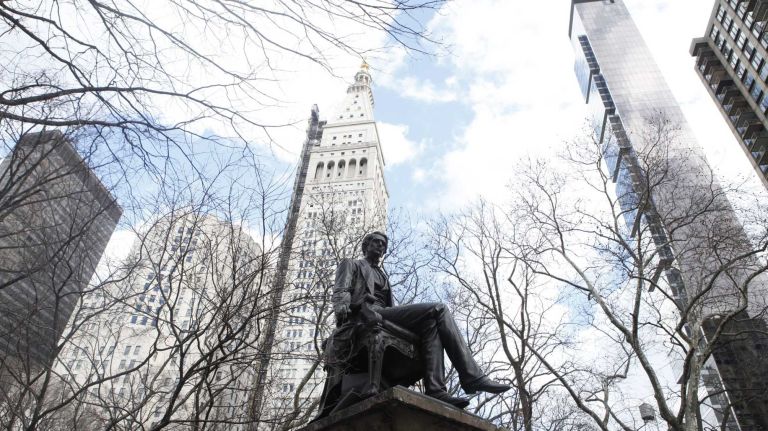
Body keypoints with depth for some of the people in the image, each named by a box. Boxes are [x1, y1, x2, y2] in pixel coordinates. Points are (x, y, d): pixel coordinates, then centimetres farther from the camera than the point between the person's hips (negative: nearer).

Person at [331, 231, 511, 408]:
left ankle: (436, 389, -34)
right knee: (438, 309, -19)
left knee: (431, 324, -21)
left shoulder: (382, 276, 39)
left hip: (383, 317, 7)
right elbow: (341, 289, 1)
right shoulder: (350, 264, 21)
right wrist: (341, 306, -22)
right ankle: (472, 377, -23)